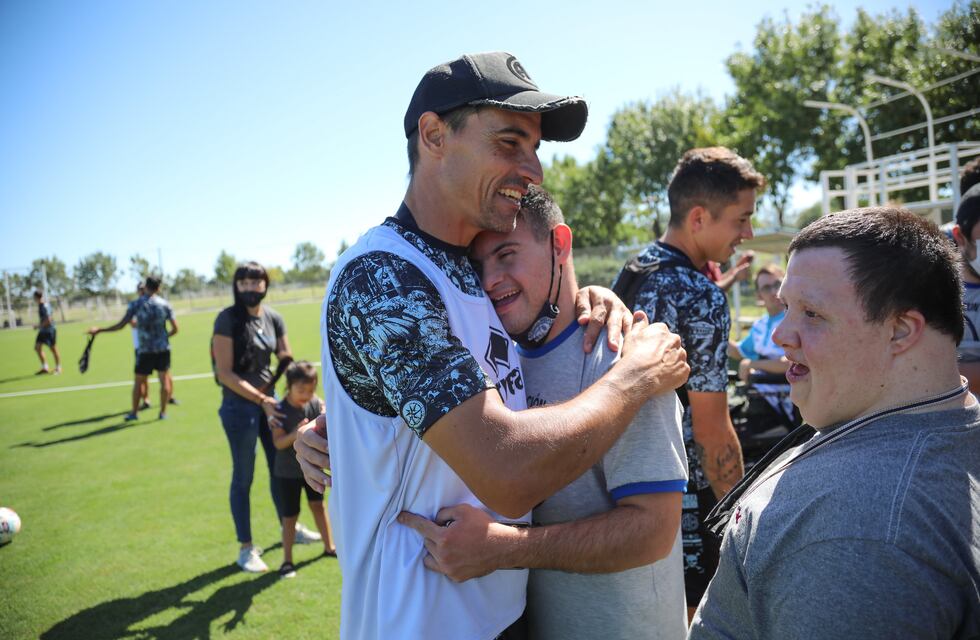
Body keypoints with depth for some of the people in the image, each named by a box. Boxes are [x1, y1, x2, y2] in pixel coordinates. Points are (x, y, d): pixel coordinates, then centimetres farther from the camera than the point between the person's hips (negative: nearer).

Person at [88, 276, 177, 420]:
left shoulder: (135, 304, -5)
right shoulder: (165, 304, -2)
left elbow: (121, 325, -8)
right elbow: (175, 328, -1)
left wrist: (99, 330, 2)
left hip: (145, 350, 0)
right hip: (163, 348, 1)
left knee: (138, 381, 12)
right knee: (164, 379, 8)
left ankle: (134, 412, 21)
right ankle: (163, 412, 10)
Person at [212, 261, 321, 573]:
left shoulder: (273, 317, 1)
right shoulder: (228, 319, -14)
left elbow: (287, 360, 9)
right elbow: (224, 373, -17)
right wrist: (261, 400, -18)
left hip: (269, 399, 6)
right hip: (239, 404, -6)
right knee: (243, 476, 4)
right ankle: (246, 548, 18)